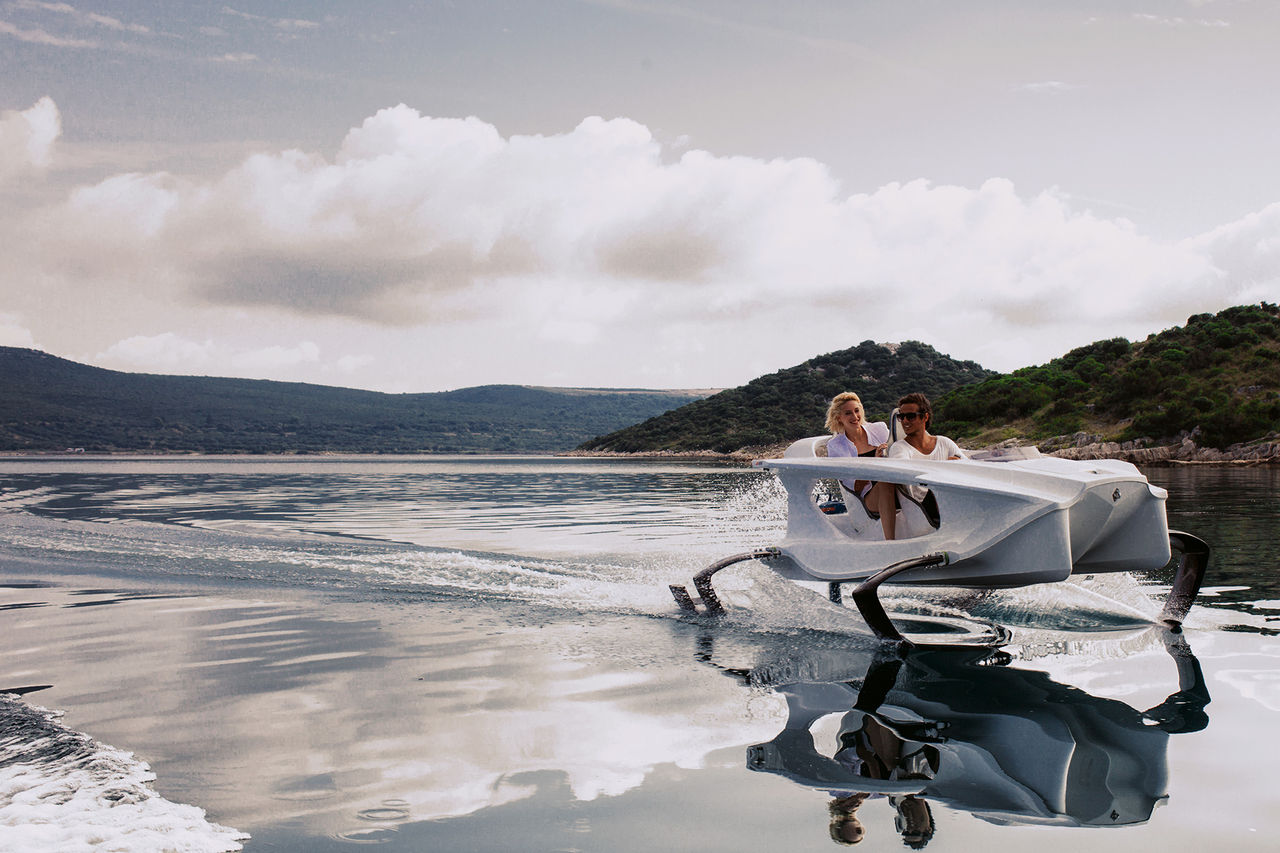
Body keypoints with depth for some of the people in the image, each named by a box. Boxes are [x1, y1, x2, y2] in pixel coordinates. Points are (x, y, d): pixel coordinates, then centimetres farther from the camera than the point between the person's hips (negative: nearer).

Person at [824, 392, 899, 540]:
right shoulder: (835, 446, 7)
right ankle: (890, 540, -43)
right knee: (886, 481, -37)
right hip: (869, 499, -3)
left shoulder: (880, 428, 15)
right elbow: (854, 487, -1)